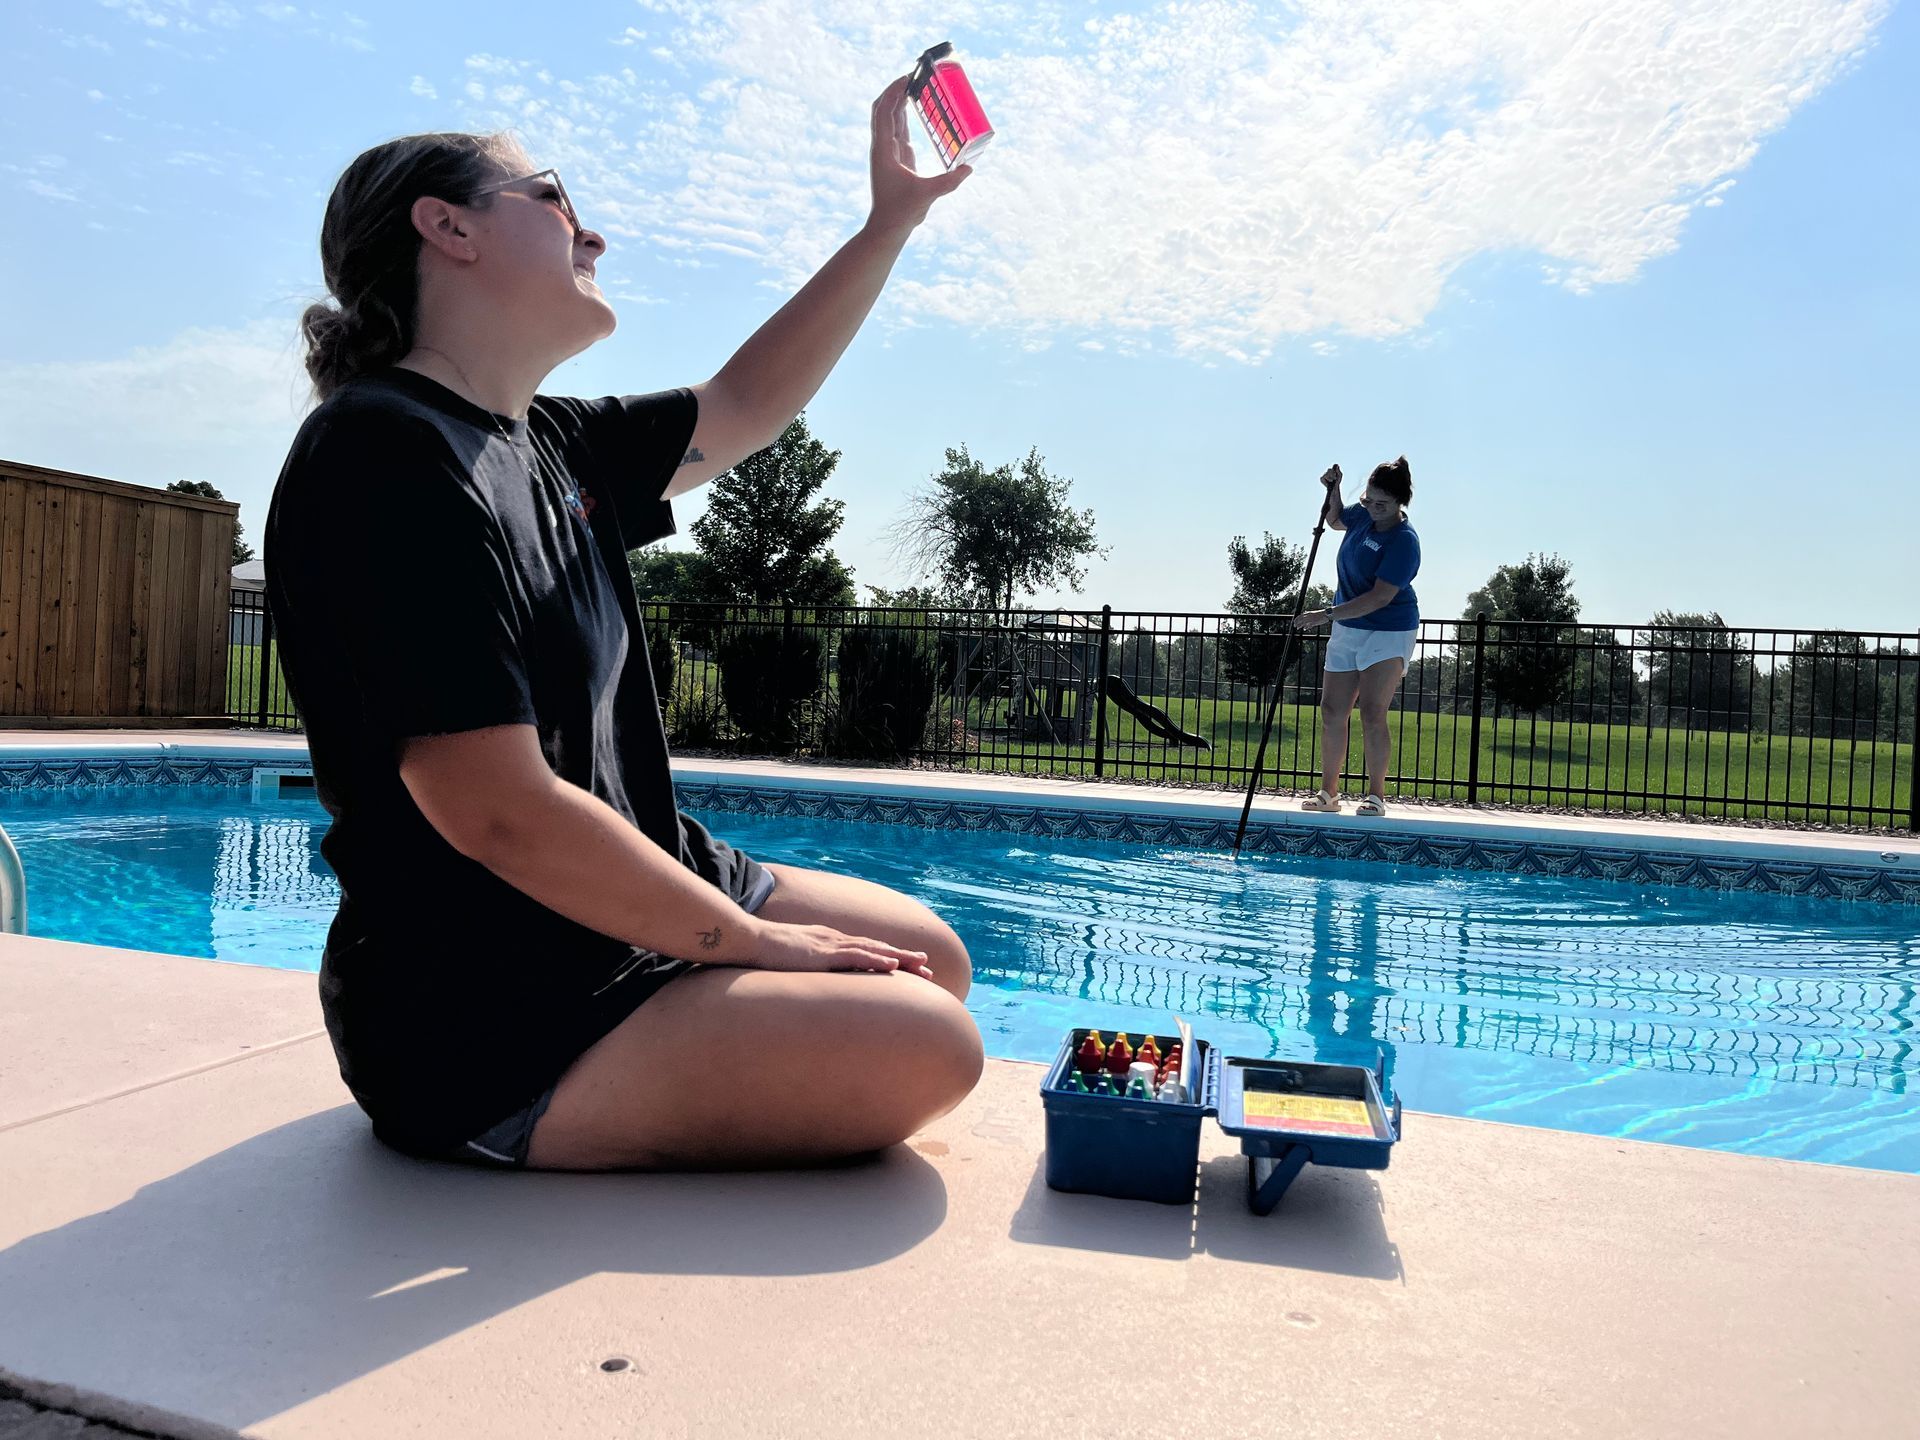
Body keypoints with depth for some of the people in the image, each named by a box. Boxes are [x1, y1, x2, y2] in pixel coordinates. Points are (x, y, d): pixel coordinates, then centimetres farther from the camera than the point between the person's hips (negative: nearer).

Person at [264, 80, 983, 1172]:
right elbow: (504, 814, -26)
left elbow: (747, 404, 20)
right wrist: (758, 941, -17)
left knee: (933, 955, 11)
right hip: (486, 1020, -9)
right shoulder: (385, 452, -21)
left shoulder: (551, 446, 8)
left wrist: (895, 215, 17)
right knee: (925, 1052, -17)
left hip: (633, 902, 9)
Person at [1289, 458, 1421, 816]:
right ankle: (1328, 792, 15)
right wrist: (1333, 490, 9)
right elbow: (1334, 520, 28)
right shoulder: (1364, 515, 3)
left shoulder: (1404, 541, -20)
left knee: (1372, 715, -13)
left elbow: (1380, 597, -26)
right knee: (1331, 712, 5)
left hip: (1388, 633, -8)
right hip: (1346, 629, 8)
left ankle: (1376, 794, -1)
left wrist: (1326, 615, -28)